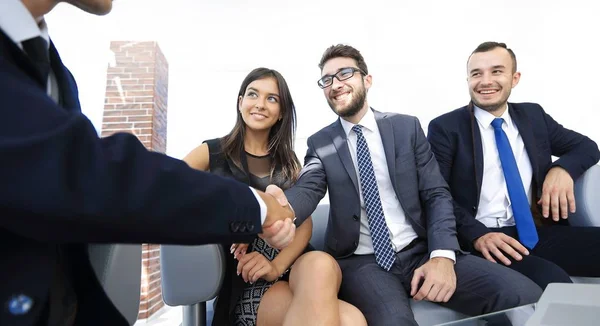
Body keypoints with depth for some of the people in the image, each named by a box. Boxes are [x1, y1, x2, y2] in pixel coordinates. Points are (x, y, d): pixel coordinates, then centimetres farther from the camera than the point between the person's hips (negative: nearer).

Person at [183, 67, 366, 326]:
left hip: (292, 266, 4)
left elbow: (304, 223, 5)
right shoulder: (212, 152, 8)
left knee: (321, 264, -36)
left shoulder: (288, 162, 16)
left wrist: (276, 265, -15)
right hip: (245, 280, -3)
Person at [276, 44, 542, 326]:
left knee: (524, 295, -17)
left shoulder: (407, 127, 6)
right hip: (361, 262, -2)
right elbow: (306, 189, -14)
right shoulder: (320, 144, 5)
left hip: (421, 252, 3)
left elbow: (437, 194, 2)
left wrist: (442, 255, -15)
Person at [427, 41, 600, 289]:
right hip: (483, 240, -5)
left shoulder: (533, 116, 15)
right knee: (553, 281, -31)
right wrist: (476, 234, -23)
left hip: (539, 232, 6)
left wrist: (563, 168, -2)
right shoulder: (445, 128, -1)